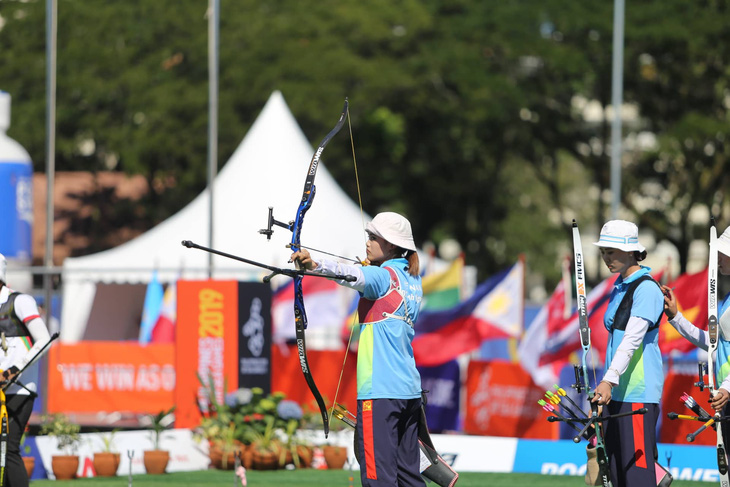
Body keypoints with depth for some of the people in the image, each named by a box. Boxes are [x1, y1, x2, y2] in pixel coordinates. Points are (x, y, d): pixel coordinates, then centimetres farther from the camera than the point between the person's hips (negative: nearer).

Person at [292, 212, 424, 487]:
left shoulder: (383, 276, -7)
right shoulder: (412, 281, 16)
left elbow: (352, 275, -27)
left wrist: (314, 265, -41)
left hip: (381, 391, -9)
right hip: (410, 389, 9)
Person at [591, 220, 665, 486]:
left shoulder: (646, 289, -11)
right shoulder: (620, 285, 17)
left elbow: (632, 339, -22)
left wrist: (609, 379, -30)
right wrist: (607, 383, 17)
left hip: (638, 390, -9)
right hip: (616, 390, 9)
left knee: (637, 465, -12)